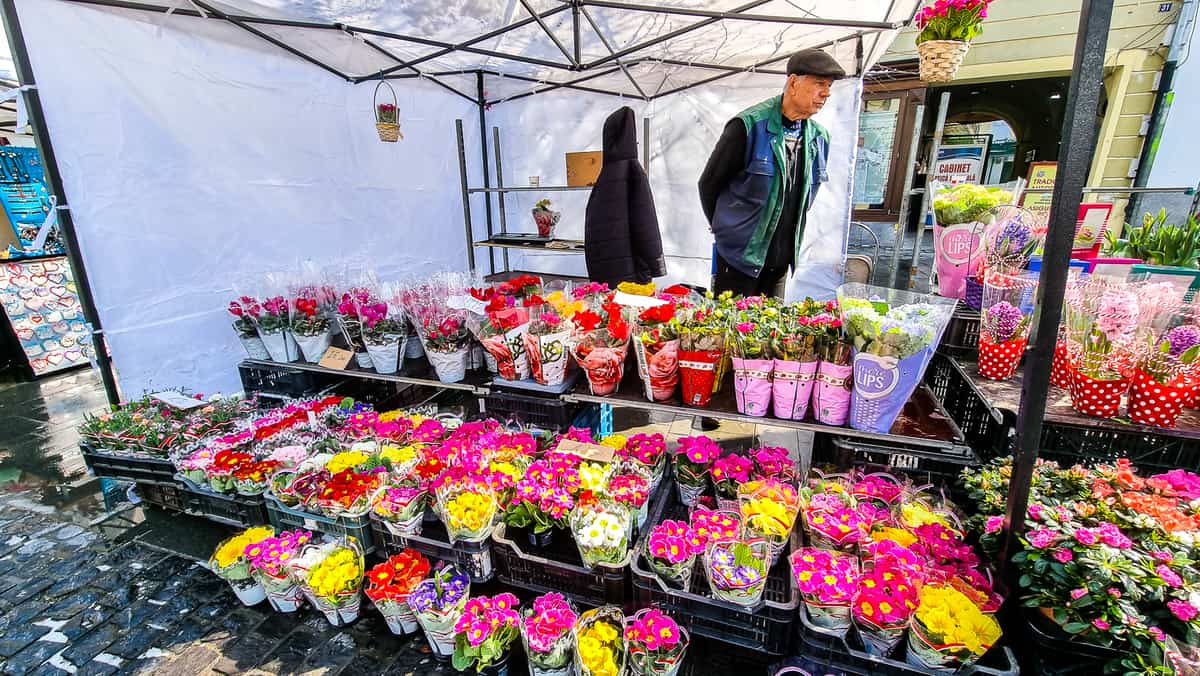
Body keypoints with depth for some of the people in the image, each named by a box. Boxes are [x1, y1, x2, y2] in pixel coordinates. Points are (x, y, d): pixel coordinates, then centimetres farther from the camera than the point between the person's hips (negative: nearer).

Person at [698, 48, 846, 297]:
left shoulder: (819, 137, 6)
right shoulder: (749, 126, -14)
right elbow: (709, 183, -5)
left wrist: (789, 230, 17)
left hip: (782, 259, 6)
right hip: (739, 256, -6)